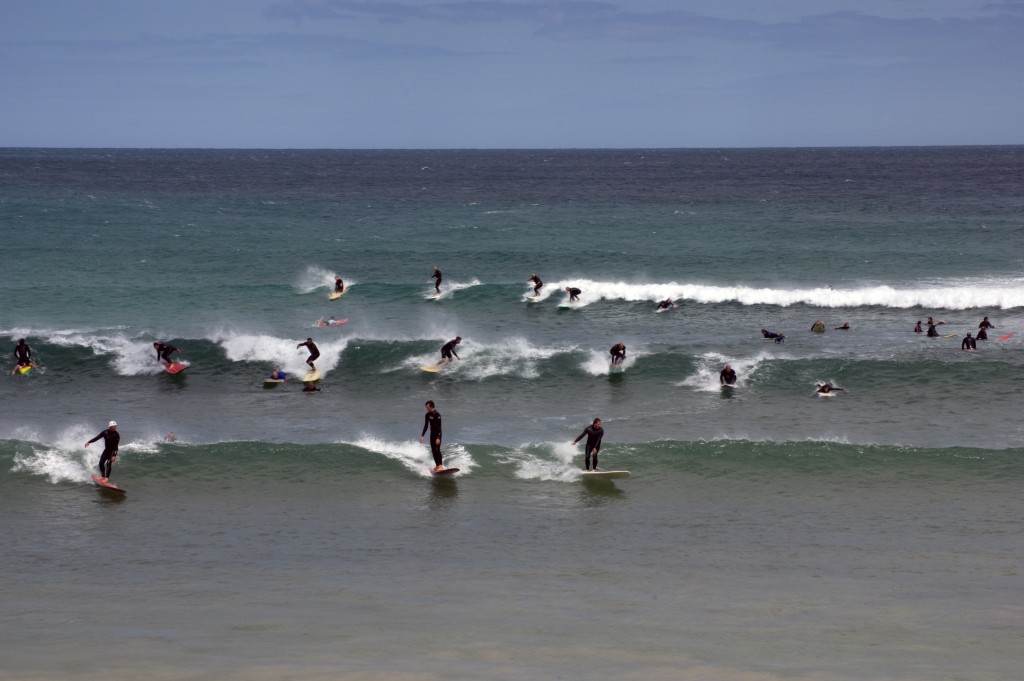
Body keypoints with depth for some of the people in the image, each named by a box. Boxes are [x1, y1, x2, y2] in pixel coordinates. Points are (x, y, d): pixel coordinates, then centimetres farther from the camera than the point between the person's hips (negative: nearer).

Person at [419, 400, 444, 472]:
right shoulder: (427, 415, 4)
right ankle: (437, 465, 16)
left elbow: (439, 427, -21)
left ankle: (440, 466, -24)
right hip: (432, 434, 7)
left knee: (437, 449, -18)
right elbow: (426, 426, 12)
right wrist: (422, 436, 8)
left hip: (437, 434, -7)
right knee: (433, 450, 7)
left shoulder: (437, 414, -17)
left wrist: (438, 437, -27)